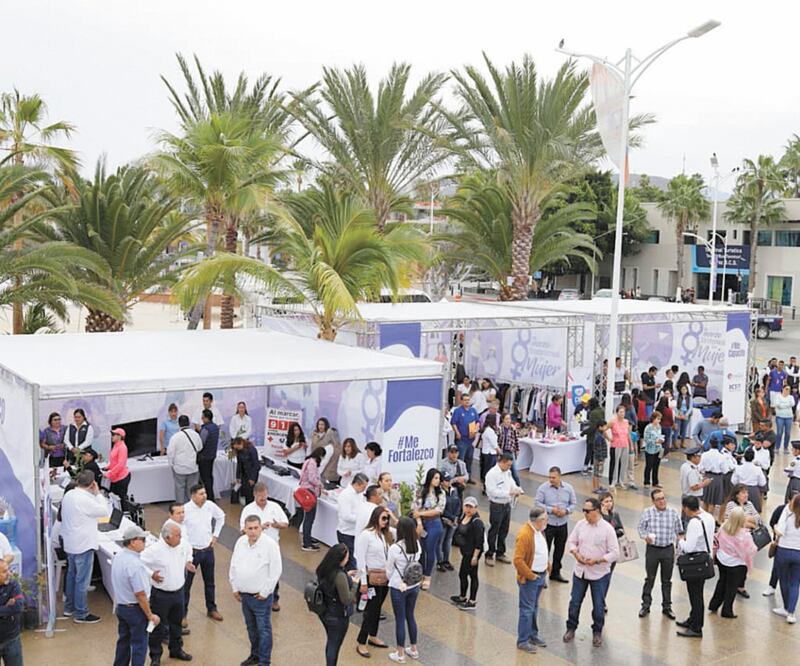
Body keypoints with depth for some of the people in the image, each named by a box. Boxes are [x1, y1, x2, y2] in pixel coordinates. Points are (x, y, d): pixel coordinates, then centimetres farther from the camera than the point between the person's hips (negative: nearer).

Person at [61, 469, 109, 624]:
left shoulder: (68, 495, 2)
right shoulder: (85, 500, -25)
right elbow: (104, 511, -16)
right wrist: (97, 493, -12)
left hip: (70, 543, 9)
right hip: (84, 544, -9)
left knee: (72, 575, 22)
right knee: (82, 580, 1)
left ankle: (69, 607, 35)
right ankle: (81, 614, 9)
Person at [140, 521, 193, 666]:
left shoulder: (181, 546, -3)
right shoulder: (154, 550, -23)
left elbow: (188, 553, 21)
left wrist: (188, 562, 6)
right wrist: (151, 574, -18)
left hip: (178, 592, 6)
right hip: (161, 594, -6)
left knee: (176, 623, 22)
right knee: (159, 627, 5)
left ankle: (176, 650, 40)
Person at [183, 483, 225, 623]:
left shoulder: (210, 505, -6)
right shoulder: (186, 509, -21)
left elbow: (221, 516, 15)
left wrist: (215, 535, 11)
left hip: (208, 550, 5)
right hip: (192, 551, -4)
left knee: (210, 582, 18)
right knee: (186, 584, 5)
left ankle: (211, 609, 34)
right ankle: (182, 614, 18)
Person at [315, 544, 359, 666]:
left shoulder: (324, 569, -7)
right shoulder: (340, 576, -31)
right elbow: (347, 600, -25)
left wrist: (347, 577, 6)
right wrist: (354, 584, -13)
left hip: (325, 613, 7)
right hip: (338, 617, -7)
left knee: (330, 642, 26)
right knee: (335, 645, 13)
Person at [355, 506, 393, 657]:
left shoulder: (384, 534, 5)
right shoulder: (365, 535, -15)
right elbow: (360, 559, -15)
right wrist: (363, 582, -15)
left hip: (385, 577, 6)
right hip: (373, 578, -6)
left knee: (377, 608, 18)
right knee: (371, 610, 0)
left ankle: (373, 637, 34)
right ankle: (360, 643, 11)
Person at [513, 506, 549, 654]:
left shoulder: (539, 530, 3)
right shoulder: (524, 535, -26)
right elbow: (518, 561, -27)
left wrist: (547, 567, 11)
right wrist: (531, 575, -19)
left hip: (541, 576, 9)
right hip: (529, 579, -9)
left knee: (534, 607, 21)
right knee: (527, 609, 1)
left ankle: (533, 634, 35)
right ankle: (523, 641, 12)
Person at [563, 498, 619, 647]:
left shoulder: (607, 529, -15)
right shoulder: (580, 524, -3)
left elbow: (615, 553, -14)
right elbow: (571, 541, 7)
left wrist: (597, 560, -21)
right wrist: (576, 554, -12)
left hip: (599, 574, -3)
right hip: (580, 571, 3)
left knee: (599, 605, 8)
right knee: (575, 602, 12)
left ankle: (597, 632, 28)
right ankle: (571, 628, 30)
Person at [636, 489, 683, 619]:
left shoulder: (673, 513, -5)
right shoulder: (648, 513, -8)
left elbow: (679, 531, 5)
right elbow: (640, 527, 3)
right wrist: (645, 537, -14)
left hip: (668, 550, 1)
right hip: (652, 549, -1)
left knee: (667, 580, 12)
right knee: (649, 578, 10)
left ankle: (667, 607, 25)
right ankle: (645, 605, 22)